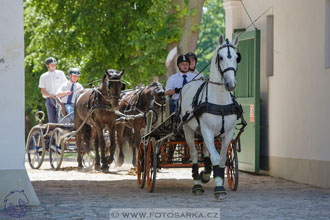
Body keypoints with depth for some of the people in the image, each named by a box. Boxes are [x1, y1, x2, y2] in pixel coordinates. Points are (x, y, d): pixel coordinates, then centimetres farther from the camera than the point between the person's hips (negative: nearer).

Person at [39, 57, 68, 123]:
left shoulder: (60, 73, 10)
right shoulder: (43, 77, 10)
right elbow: (42, 91, 6)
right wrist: (49, 95, -14)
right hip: (49, 100, 1)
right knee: (52, 119, -2)